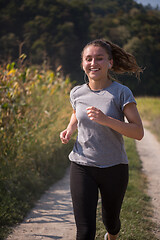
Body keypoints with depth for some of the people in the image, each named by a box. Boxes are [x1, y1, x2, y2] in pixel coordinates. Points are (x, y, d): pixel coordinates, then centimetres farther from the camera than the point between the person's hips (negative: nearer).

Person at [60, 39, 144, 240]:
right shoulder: (77, 93, 1)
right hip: (82, 167, 1)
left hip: (114, 168, -1)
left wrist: (105, 120, -29)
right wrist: (69, 129, 3)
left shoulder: (121, 93, -11)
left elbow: (138, 133, -16)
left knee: (111, 221, 20)